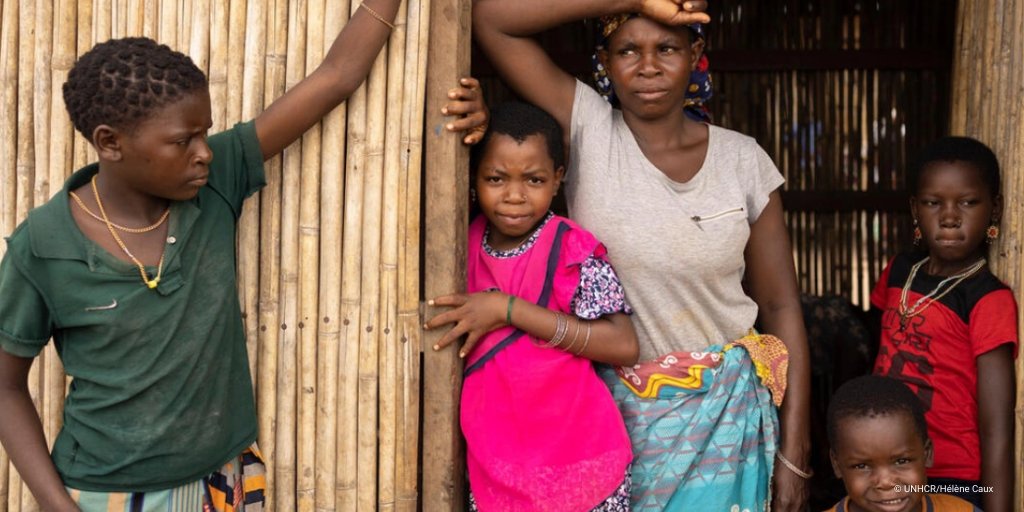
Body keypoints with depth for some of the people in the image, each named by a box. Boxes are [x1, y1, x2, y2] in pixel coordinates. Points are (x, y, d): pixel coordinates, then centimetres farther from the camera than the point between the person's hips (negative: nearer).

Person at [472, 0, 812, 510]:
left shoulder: (744, 160, -3)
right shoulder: (587, 129, -6)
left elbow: (781, 306, 1)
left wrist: (793, 452, -3)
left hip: (725, 410, 1)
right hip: (615, 409, -1)